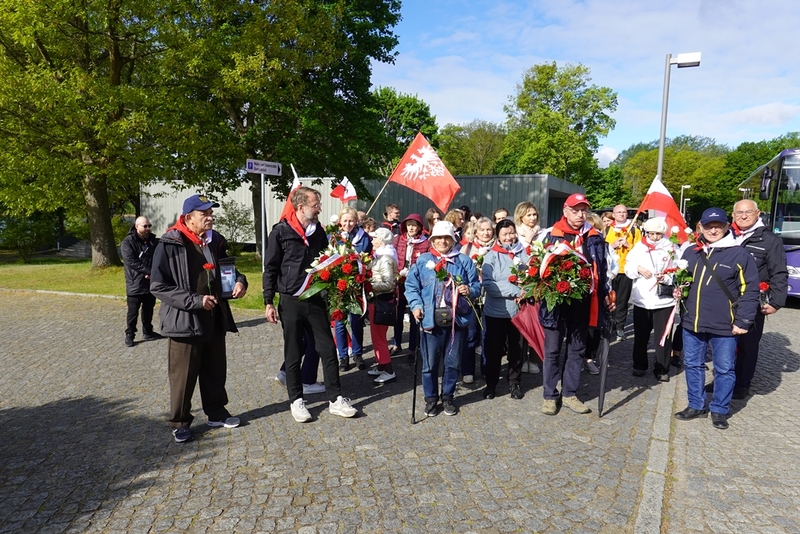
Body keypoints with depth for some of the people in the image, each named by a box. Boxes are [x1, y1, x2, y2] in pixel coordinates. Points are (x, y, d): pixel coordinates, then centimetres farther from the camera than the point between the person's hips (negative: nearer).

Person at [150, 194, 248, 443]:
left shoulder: (216, 241, 6)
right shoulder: (170, 245, -13)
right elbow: (158, 286, -15)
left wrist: (240, 281, -4)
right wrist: (195, 301, -21)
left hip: (215, 319, 6)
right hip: (184, 321, -6)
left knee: (215, 371, 17)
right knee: (183, 376, 6)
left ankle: (216, 413, 34)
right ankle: (180, 423, 23)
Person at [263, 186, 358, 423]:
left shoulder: (318, 231, 6)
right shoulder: (281, 232, -8)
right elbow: (270, 269, -6)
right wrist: (268, 302, -10)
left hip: (316, 300, 4)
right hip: (291, 302, -4)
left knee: (328, 350, 5)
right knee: (293, 355, 8)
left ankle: (336, 399, 16)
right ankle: (296, 400, 23)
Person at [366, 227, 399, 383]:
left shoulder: (385, 258, -18)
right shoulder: (380, 256, 12)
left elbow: (388, 284, -23)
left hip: (382, 300, -10)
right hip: (377, 299, 10)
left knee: (378, 336, -2)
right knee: (377, 334, 17)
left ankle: (389, 371, 6)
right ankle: (381, 366, 28)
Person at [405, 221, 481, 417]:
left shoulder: (464, 261, 6)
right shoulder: (423, 260, 4)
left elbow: (476, 285, 6)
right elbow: (411, 285, 4)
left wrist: (470, 290, -16)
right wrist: (416, 305, -10)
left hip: (457, 319, 1)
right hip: (431, 320, -1)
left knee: (452, 362, 12)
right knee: (429, 363, 6)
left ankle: (448, 397, 30)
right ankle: (431, 398, 24)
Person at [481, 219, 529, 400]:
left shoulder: (524, 253, 1)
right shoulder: (492, 256, -3)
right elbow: (487, 283, -12)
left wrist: (524, 293, -15)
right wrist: (515, 291, -18)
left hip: (519, 310, 2)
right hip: (496, 311, -1)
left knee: (517, 349, 12)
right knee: (493, 349, 8)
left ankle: (514, 383, 29)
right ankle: (491, 383, 25)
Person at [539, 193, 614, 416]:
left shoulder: (595, 238, 6)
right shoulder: (552, 235, -2)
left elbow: (602, 269, 12)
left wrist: (606, 295, 9)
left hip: (583, 301, 3)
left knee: (577, 349, 12)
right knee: (552, 349, 5)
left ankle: (569, 393, 26)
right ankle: (550, 395, 18)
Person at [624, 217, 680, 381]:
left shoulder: (672, 248, -3)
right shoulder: (638, 247, 5)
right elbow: (628, 269, 7)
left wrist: (666, 278, -25)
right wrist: (638, 269, -12)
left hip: (664, 300, -2)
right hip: (641, 300, 2)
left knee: (663, 337, 5)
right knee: (640, 335, 13)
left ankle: (662, 369, 20)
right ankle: (639, 365, 30)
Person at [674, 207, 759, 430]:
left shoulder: (739, 254, -7)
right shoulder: (691, 252, 7)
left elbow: (750, 290, -8)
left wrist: (743, 321, -11)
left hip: (724, 326, -4)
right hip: (692, 322, 4)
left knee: (725, 369, 9)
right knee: (692, 365, 13)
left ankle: (719, 410, 25)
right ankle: (696, 405, 28)